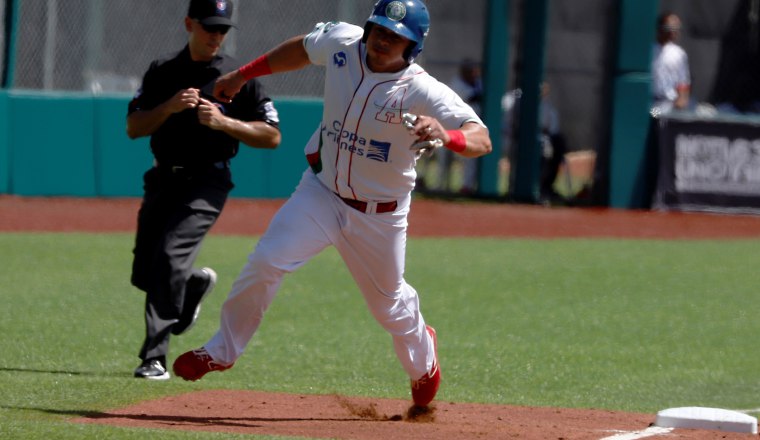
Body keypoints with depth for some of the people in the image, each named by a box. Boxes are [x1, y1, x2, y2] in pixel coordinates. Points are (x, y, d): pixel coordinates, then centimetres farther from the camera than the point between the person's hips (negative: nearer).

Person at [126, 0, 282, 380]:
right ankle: (196, 284, 42)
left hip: (206, 183, -5)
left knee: (170, 256, -23)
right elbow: (133, 128, 3)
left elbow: (272, 136, -3)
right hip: (162, 179, 5)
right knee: (144, 273, 8)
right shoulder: (162, 72, 7)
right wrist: (170, 107, -14)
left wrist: (223, 122, -17)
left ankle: (154, 358, -19)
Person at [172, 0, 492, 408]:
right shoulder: (341, 42, -11)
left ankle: (422, 357, 47)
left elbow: (482, 140, -33)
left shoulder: (422, 91, -25)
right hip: (321, 191, 3)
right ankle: (222, 350, 2)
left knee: (388, 303, 14)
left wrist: (445, 136, -54)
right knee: (266, 262, -16)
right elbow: (304, 47, 13)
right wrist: (242, 74, 17)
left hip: (379, 216, -3)